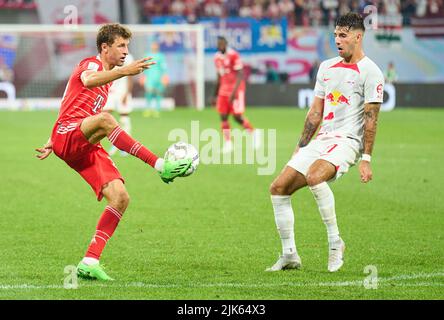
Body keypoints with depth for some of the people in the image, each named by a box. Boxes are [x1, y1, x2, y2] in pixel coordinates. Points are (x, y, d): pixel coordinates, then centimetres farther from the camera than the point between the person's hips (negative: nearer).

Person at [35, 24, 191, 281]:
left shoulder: (106, 79, 28)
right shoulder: (92, 64, 1)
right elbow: (88, 81, -28)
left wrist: (52, 143, 35)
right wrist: (124, 71, -42)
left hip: (87, 148, 9)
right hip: (67, 136, -9)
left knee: (121, 198, -10)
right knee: (105, 119, -40)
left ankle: (90, 262, -9)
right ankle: (160, 166, -47)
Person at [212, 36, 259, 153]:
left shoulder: (233, 56, -15)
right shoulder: (217, 57, 9)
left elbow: (240, 76, -17)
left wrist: (234, 93, -24)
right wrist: (215, 95, 21)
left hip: (236, 89, -7)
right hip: (224, 90, 7)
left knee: (237, 116, -7)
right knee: (223, 117, -1)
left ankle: (253, 133, 17)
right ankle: (227, 143, 5)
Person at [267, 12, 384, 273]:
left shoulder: (370, 72, -6)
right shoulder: (327, 67, 16)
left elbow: (371, 118, -10)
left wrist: (366, 159, -16)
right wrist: (300, 148, 18)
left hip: (347, 141, -8)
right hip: (321, 140, 8)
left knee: (314, 177, -36)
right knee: (279, 188, -3)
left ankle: (335, 242, -23)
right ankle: (290, 256, 5)